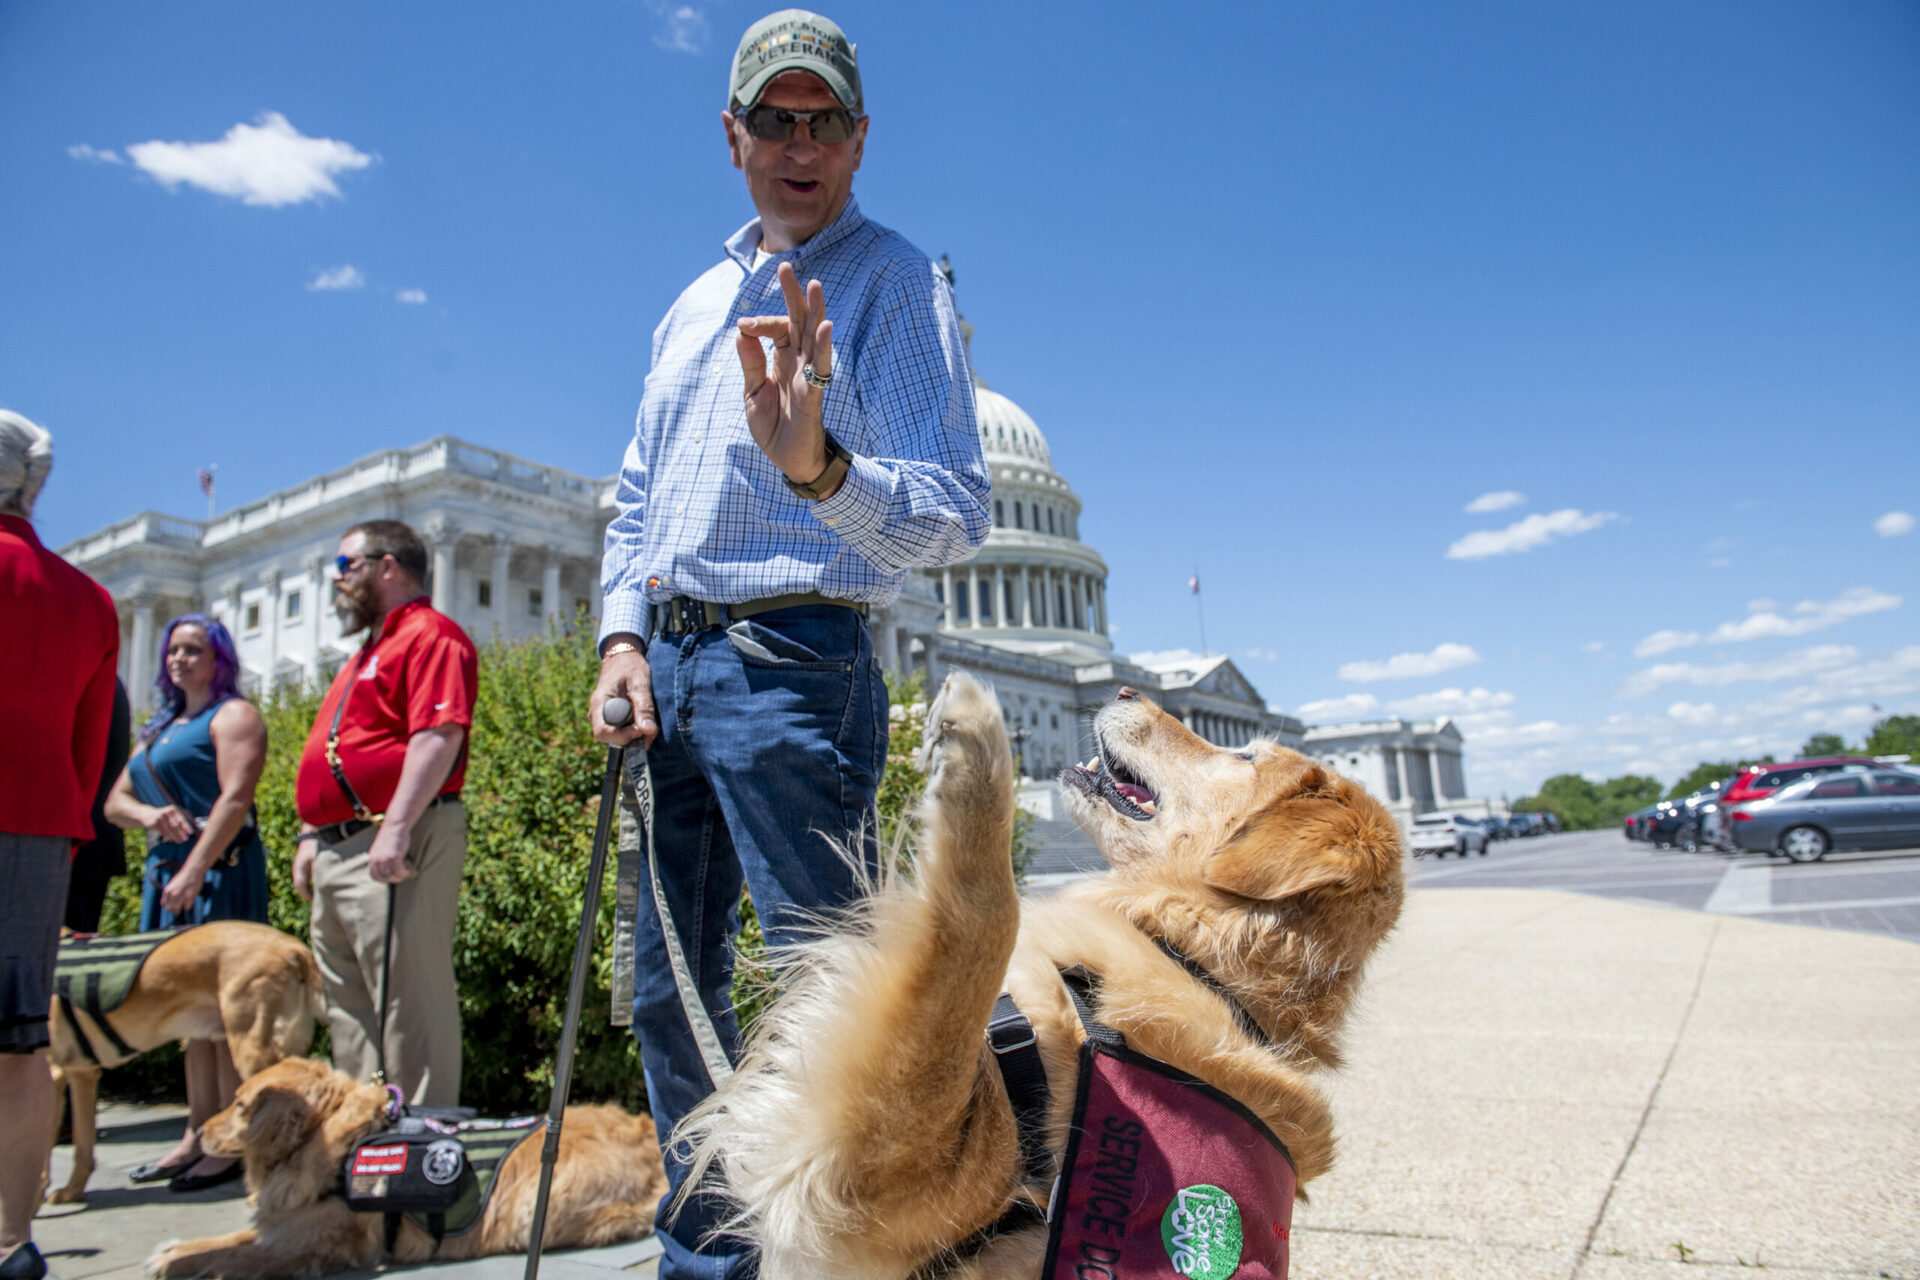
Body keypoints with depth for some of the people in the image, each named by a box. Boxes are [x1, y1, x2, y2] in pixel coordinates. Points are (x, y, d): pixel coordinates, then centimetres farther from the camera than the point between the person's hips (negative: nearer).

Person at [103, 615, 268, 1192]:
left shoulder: (233, 715, -2)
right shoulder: (161, 727, 23)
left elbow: (236, 798, -14)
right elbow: (115, 802, 19)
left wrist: (193, 871, -21)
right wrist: (149, 814, -4)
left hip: (219, 869, -8)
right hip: (167, 871, 8)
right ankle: (198, 1135, 16)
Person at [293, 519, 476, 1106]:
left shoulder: (430, 634, -7)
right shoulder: (369, 653, 26)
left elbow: (439, 735, -21)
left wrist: (395, 828, -27)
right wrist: (312, 835, 22)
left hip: (391, 846, -11)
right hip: (339, 851, 11)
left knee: (407, 1001, -8)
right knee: (349, 1008, 14)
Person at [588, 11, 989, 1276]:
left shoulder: (895, 282, -4)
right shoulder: (696, 301, 19)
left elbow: (957, 514, -18)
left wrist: (820, 468, -37)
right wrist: (624, 636, 4)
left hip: (792, 661, -8)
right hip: (668, 662, 8)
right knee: (673, 992, 15)